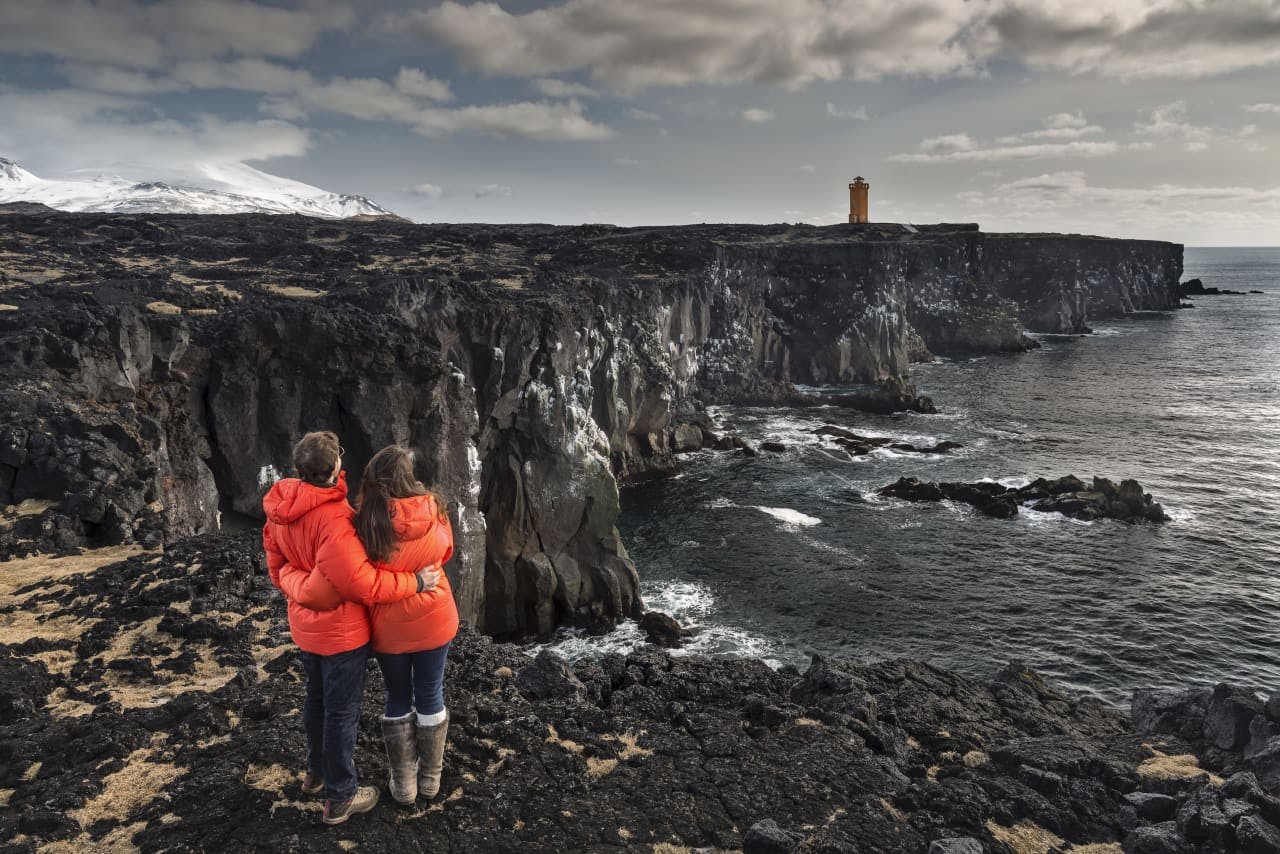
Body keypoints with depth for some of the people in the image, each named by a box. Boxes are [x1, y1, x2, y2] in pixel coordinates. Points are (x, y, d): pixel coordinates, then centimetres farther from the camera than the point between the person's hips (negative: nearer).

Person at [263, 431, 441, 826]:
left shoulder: (280, 507, -8)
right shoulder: (331, 519, -33)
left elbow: (277, 566, 4)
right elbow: (363, 584, -29)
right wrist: (415, 582, -21)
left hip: (305, 624, 8)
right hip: (341, 630, -8)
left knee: (317, 697, 26)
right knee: (342, 711, 8)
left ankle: (317, 770, 46)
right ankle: (340, 797, 23)